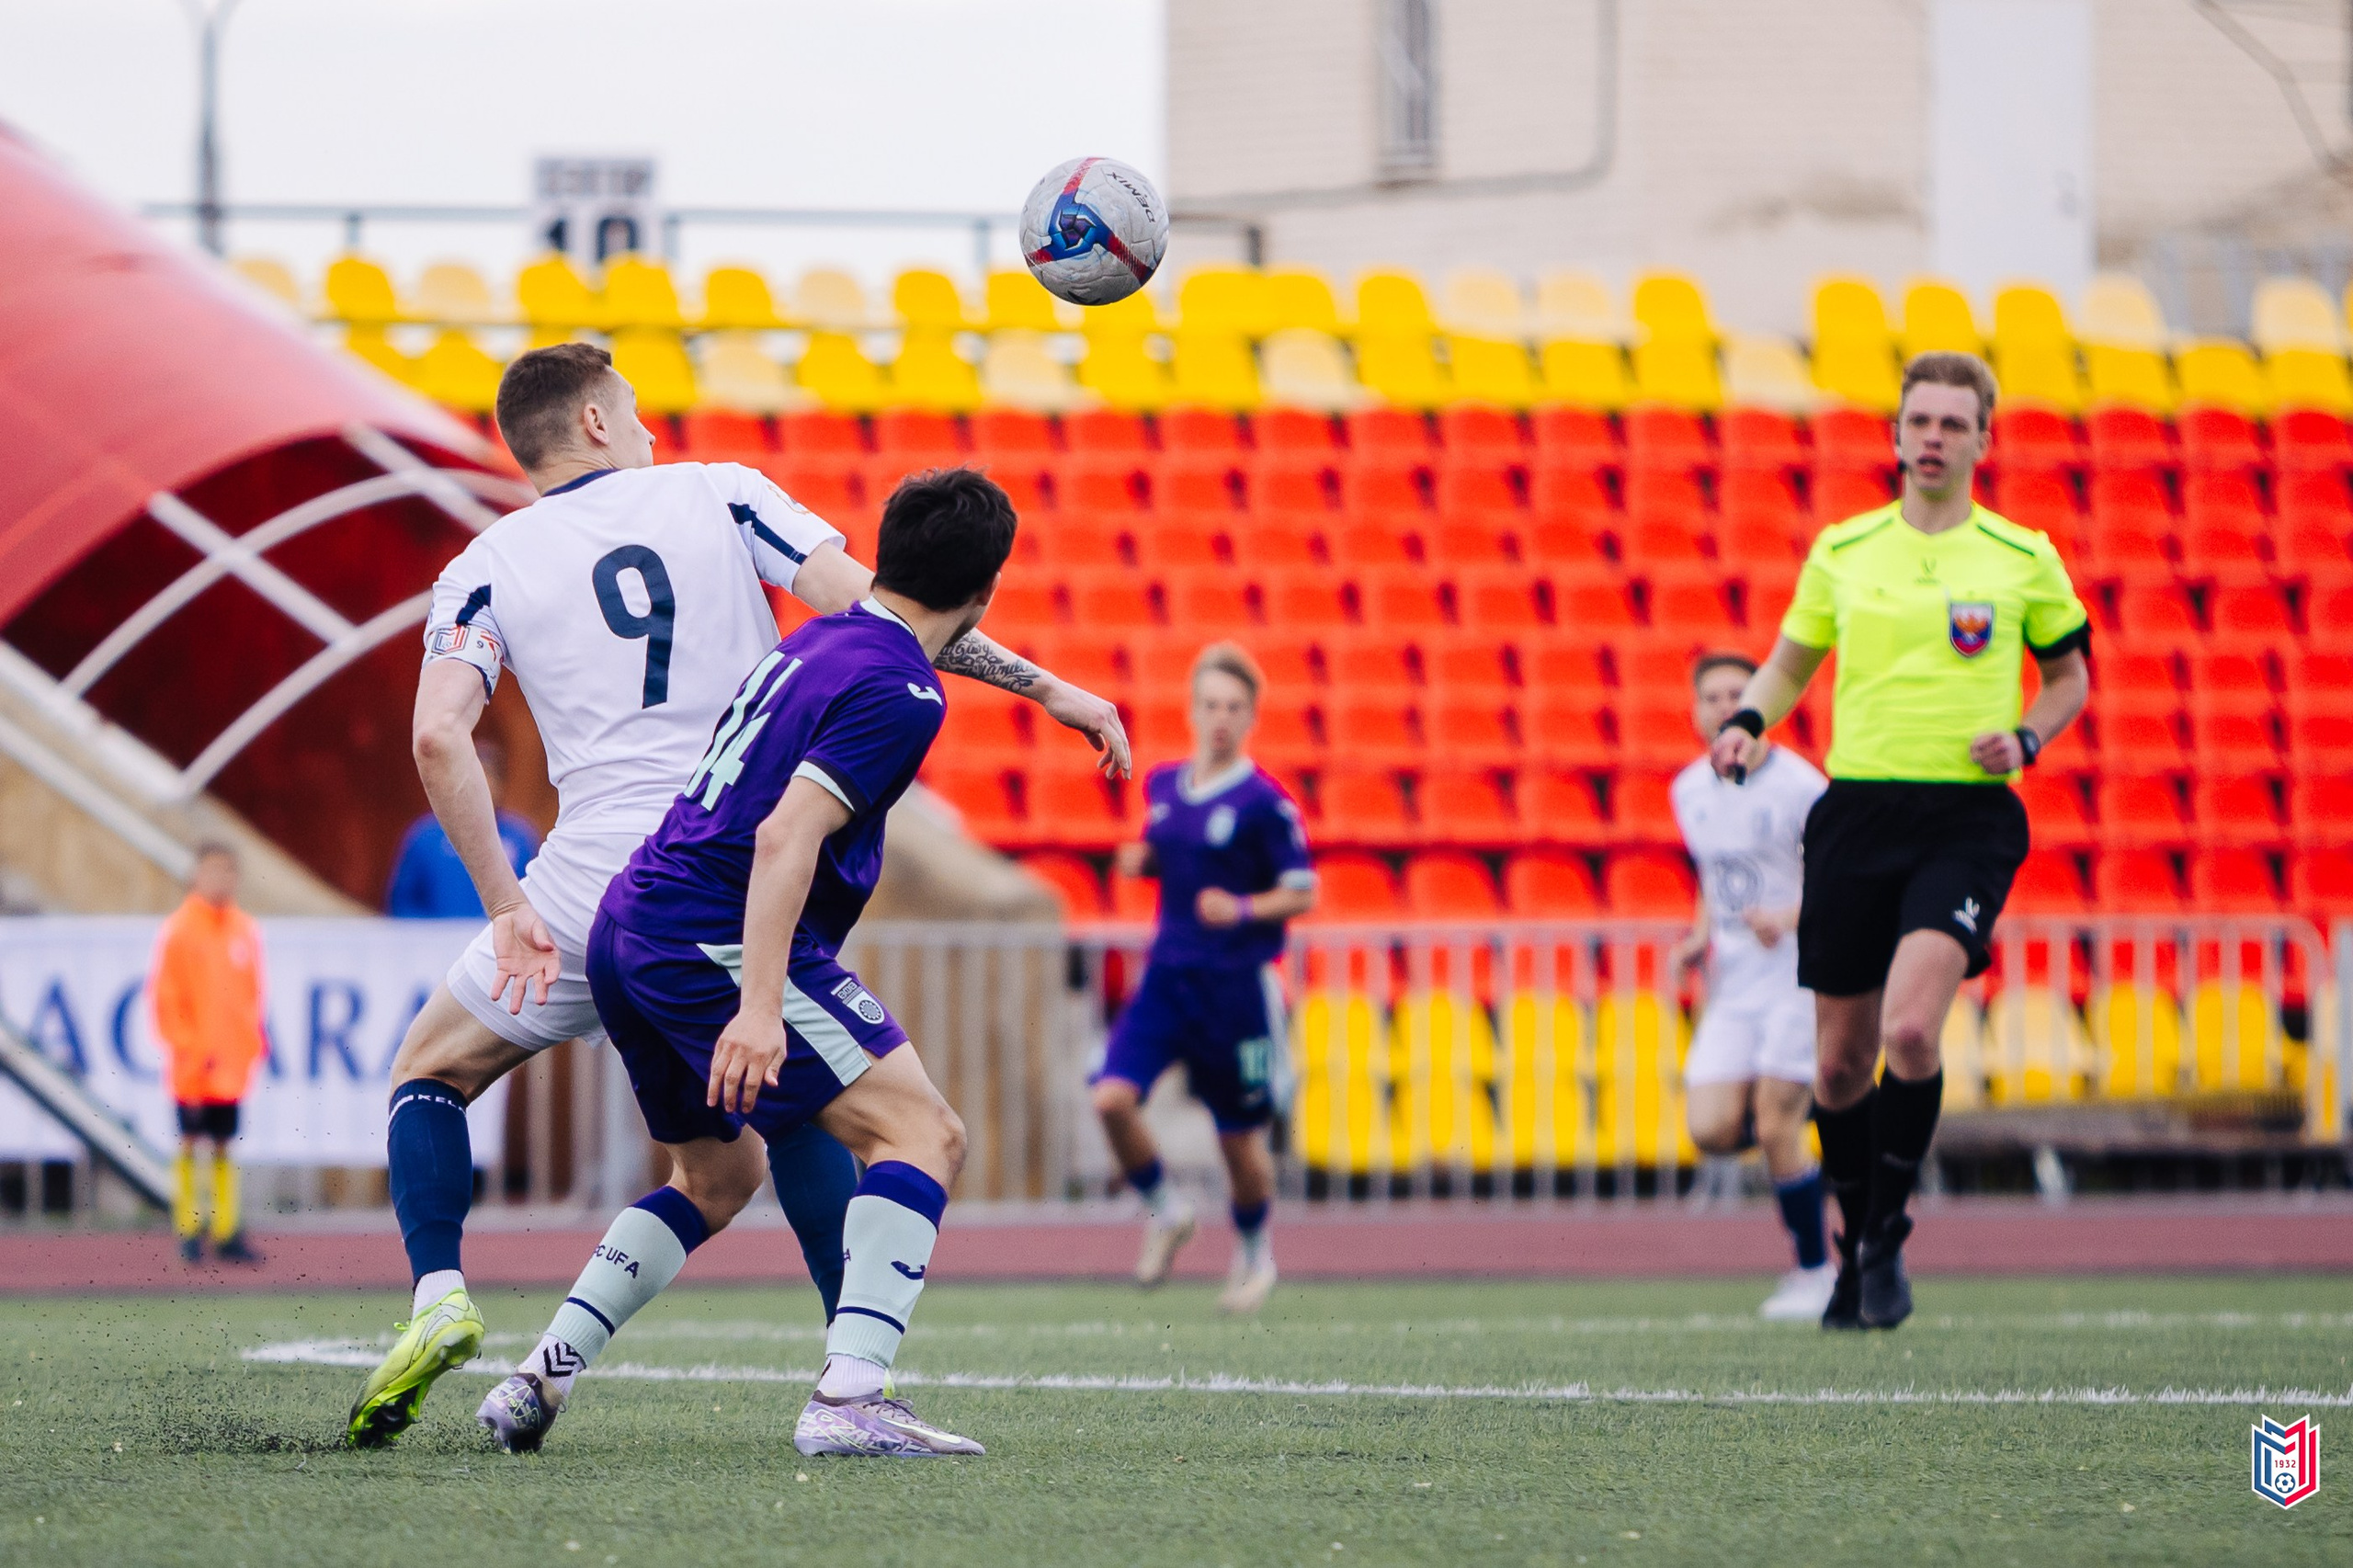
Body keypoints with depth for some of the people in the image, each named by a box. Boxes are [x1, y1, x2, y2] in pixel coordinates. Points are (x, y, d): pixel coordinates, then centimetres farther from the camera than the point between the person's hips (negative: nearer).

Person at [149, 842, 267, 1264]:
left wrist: (255, 1040, 9)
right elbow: (165, 994, -7)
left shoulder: (246, 930, 8)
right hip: (194, 1066, -4)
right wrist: (185, 1047, -11)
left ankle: (227, 1231, 9)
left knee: (224, 1145, 7)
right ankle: (187, 1229, 6)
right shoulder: (178, 930, -7)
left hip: (233, 1062, 4)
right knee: (190, 1143, 0)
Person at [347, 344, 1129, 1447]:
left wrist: (507, 908, -7)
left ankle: (438, 1300, -6)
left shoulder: (487, 568, 9)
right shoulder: (721, 496, 10)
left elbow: (439, 737, -7)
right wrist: (1043, 687, 3)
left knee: (430, 1073, 18)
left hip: (600, 883, -1)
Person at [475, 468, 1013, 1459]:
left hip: (624, 931, 9)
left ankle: (542, 1377, 17)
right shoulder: (899, 692, -11)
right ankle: (849, 1397, -23)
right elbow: (786, 836, -22)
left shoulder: (815, 643, 16)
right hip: (711, 943, -9)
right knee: (921, 1135, -10)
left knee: (716, 1175, 26)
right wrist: (760, 1007, -28)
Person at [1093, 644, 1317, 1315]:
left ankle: (1254, 1252, 31)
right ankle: (1164, 1211, 8)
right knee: (1112, 1097, -16)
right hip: (1168, 975, 4)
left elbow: (1302, 894, -6)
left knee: (1240, 1135, 5)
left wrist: (1243, 911, -23)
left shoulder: (1264, 803, -10)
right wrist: (1141, 860, 2)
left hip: (1238, 983, -4)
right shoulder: (1163, 785, 7)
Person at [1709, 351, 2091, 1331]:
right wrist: (1747, 722, 0)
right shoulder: (1843, 550, 9)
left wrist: (2026, 739, -3)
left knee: (1911, 1028, -23)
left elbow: (2070, 675, 16)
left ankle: (1888, 1237, -6)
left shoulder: (2023, 559, 4)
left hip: (1968, 818, -3)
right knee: (1841, 1059, 5)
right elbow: (1789, 662, 20)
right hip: (1856, 811, 3)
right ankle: (1854, 1250, 25)